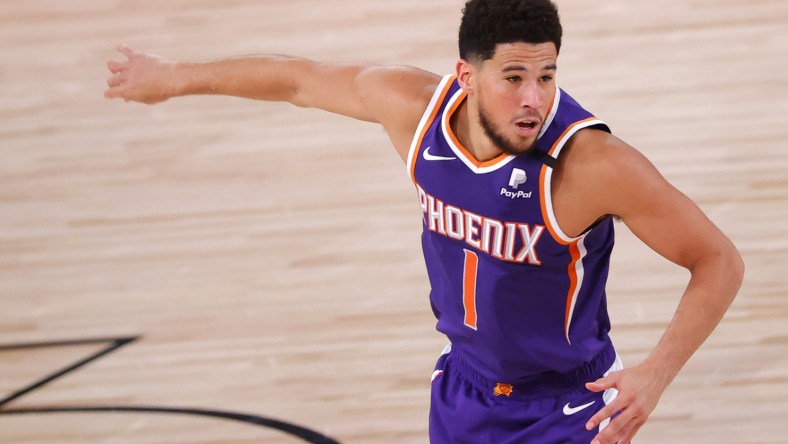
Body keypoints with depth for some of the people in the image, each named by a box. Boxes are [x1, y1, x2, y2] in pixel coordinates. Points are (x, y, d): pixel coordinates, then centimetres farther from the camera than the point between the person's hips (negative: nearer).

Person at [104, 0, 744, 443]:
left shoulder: (589, 162, -31)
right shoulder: (416, 106, -17)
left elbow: (719, 261, -23)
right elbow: (301, 80, 2)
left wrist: (658, 371, -35)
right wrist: (175, 77, 15)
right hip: (465, 390, 5)